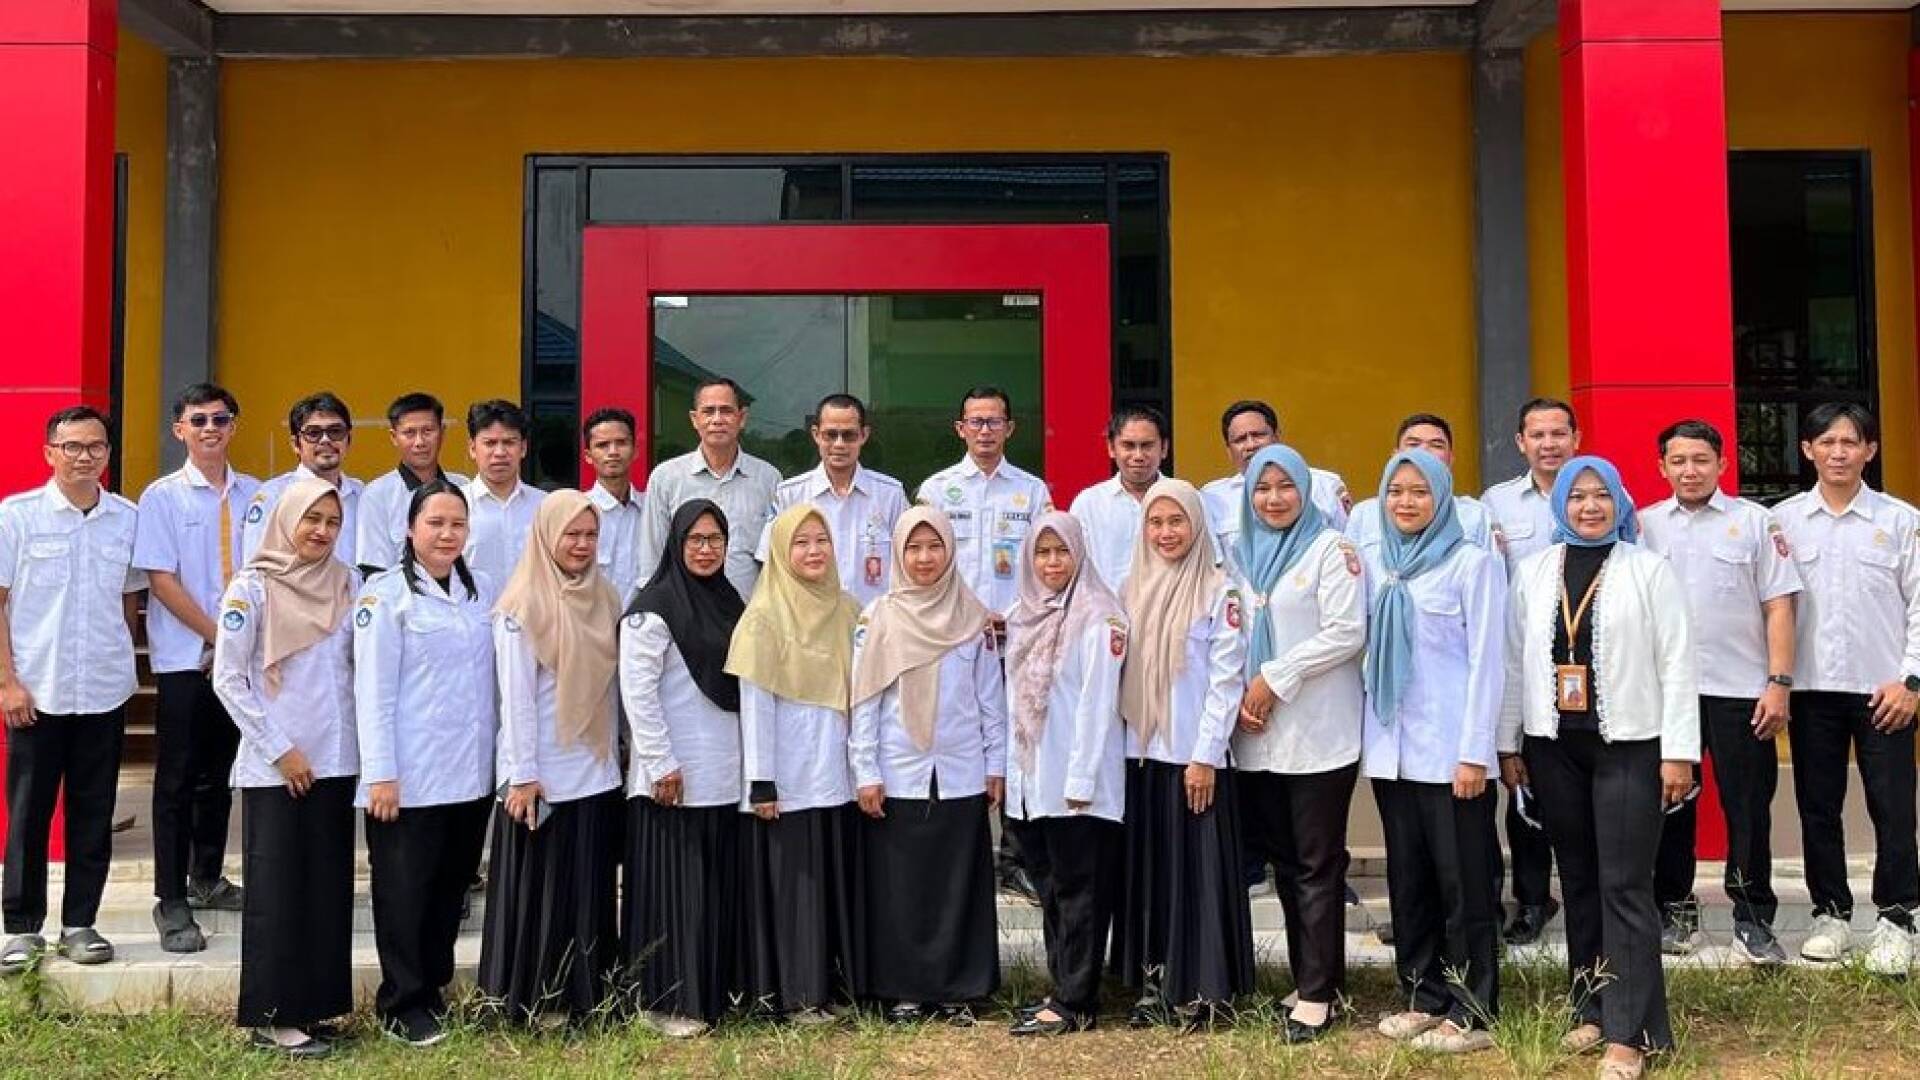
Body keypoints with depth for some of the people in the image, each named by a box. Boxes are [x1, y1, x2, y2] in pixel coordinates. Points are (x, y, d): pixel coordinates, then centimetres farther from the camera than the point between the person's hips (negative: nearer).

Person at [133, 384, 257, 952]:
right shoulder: (162, 496, -3)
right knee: (177, 781, 1)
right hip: (184, 660, -3)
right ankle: (171, 903, 8)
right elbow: (161, 579, -8)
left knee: (220, 774, 14)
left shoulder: (254, 495, 6)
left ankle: (207, 879, 29)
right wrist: (218, 635, -11)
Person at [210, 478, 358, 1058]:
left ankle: (312, 1004, 19)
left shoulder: (343, 583, 7)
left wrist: (356, 741, 4)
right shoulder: (253, 588, -7)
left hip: (336, 761, 5)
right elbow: (228, 679, -8)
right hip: (275, 766, -5)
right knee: (277, 888, 2)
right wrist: (280, 749, -11)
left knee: (328, 884, 9)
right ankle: (271, 1016, 11)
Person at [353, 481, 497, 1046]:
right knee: (404, 891, 4)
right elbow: (372, 689, -10)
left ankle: (434, 989, 27)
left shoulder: (483, 591, 10)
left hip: (471, 774, 5)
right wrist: (380, 774, -14)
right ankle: (403, 1004, 16)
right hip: (409, 777, -5)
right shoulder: (386, 593, -6)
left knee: (451, 886, 13)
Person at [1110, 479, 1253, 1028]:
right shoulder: (1132, 589, 11)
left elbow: (1226, 679, -9)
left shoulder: (1219, 591, -5)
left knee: (1197, 869, -1)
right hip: (1141, 753, 5)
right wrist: (1120, 739, 6)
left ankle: (1200, 989, 8)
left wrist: (1205, 755, -14)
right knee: (1147, 869, 9)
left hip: (1194, 756, -5)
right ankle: (1153, 984, 18)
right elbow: (1122, 674, 13)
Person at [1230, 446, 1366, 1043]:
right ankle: (1311, 978, 21)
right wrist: (1242, 693, -1)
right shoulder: (1242, 555, 14)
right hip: (1257, 734, 6)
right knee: (1283, 860, 10)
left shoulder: (1331, 548, -3)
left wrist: (1275, 679, -12)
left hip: (1318, 732, -6)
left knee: (1317, 865, -2)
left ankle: (1316, 993, 5)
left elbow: (1346, 632, -12)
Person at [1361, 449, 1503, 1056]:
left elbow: (1485, 660, -7)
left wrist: (1475, 752, -12)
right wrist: (1367, 731, 5)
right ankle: (1425, 997, 23)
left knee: (1462, 881, 1)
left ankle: (1472, 1012, 10)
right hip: (1390, 744, 5)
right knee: (1408, 878, 11)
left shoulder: (1471, 563, -4)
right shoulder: (1372, 562, 9)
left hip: (1449, 747, -5)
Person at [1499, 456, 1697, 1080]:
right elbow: (1514, 660, 10)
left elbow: (1676, 665, -3)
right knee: (1578, 880, 10)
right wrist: (1508, 744, 8)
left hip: (1628, 746, -3)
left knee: (1625, 886, -5)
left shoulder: (1648, 570, -1)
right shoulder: (1533, 572, 9)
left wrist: (1678, 752, -8)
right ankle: (1592, 1009, 20)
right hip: (1554, 746, 4)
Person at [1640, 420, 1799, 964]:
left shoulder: (1755, 521, 3)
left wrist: (1779, 683, -6)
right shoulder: (1643, 525, 8)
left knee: (1748, 807, 3)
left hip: (1741, 690, -2)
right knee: (1670, 804, 9)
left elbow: (1778, 606, 0)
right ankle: (1675, 910, 21)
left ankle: (1753, 918, 14)